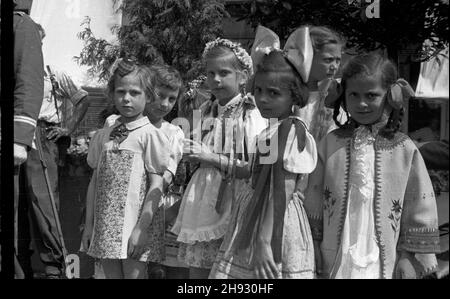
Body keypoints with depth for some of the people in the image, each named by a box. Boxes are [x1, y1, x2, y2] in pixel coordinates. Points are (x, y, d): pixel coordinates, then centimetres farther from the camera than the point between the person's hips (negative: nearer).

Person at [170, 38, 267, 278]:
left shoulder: (252, 115, -8)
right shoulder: (206, 112, 9)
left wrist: (213, 158, -16)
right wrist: (193, 154, -5)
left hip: (234, 204, -5)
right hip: (203, 202, 5)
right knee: (197, 270, 8)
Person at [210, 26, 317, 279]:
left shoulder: (292, 129, -14)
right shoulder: (275, 128, 13)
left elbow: (282, 193, -20)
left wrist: (264, 241, -24)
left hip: (275, 227, -9)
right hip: (254, 219, 9)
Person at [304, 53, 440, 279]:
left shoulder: (405, 150, -4)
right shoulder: (331, 144, 0)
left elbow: (419, 207, 0)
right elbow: (314, 198, 7)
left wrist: (409, 256, -1)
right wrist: (314, 244, 7)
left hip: (384, 260, -1)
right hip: (336, 259, 1)